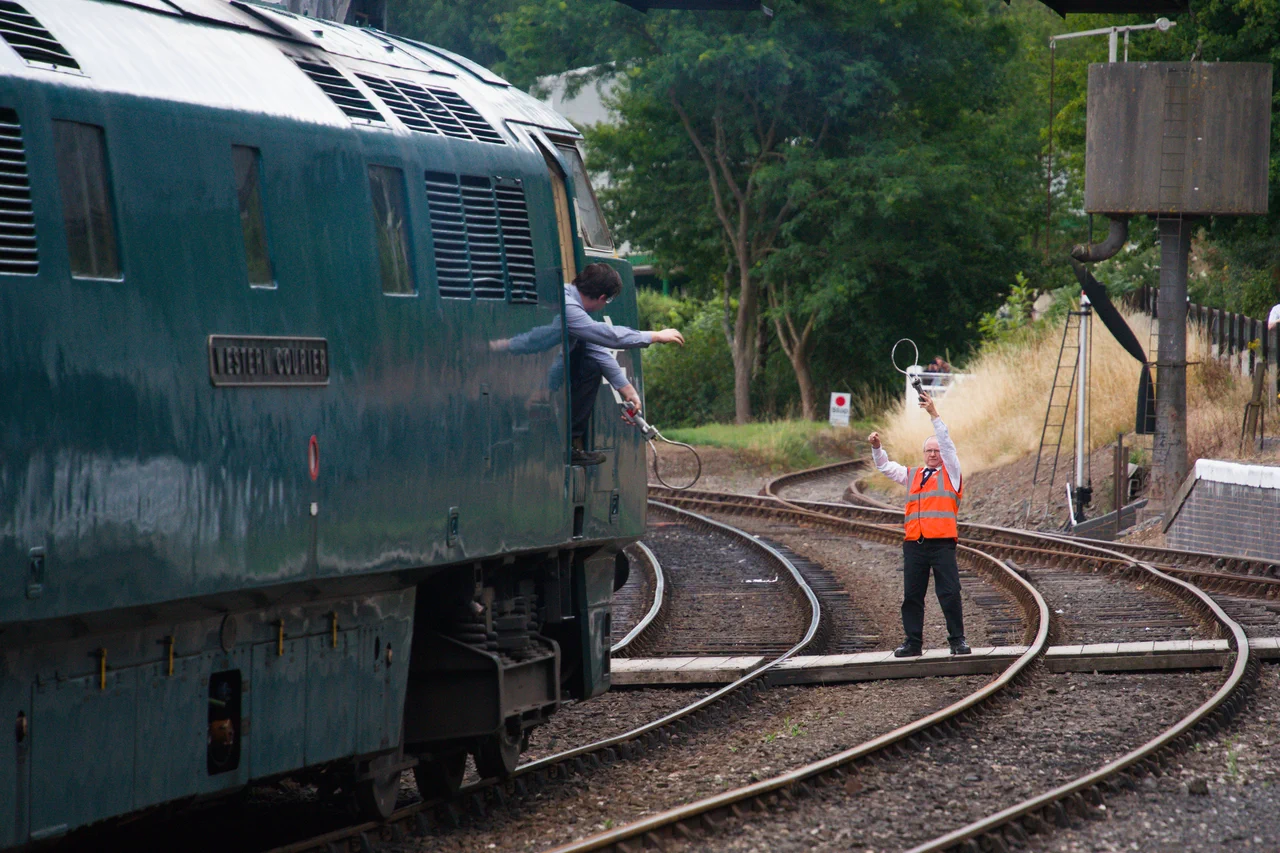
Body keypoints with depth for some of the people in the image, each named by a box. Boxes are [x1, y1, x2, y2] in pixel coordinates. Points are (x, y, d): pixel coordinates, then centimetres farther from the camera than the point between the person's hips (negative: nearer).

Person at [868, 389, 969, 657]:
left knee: (950, 593, -6)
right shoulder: (912, 475, 23)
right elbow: (886, 467, 23)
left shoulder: (950, 473, 10)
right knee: (912, 596, 4)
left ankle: (957, 640, 0)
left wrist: (934, 414, -8)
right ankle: (913, 642, 9)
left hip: (942, 542, -4)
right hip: (914, 544, 4)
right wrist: (876, 448, 5)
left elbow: (947, 444, -1)